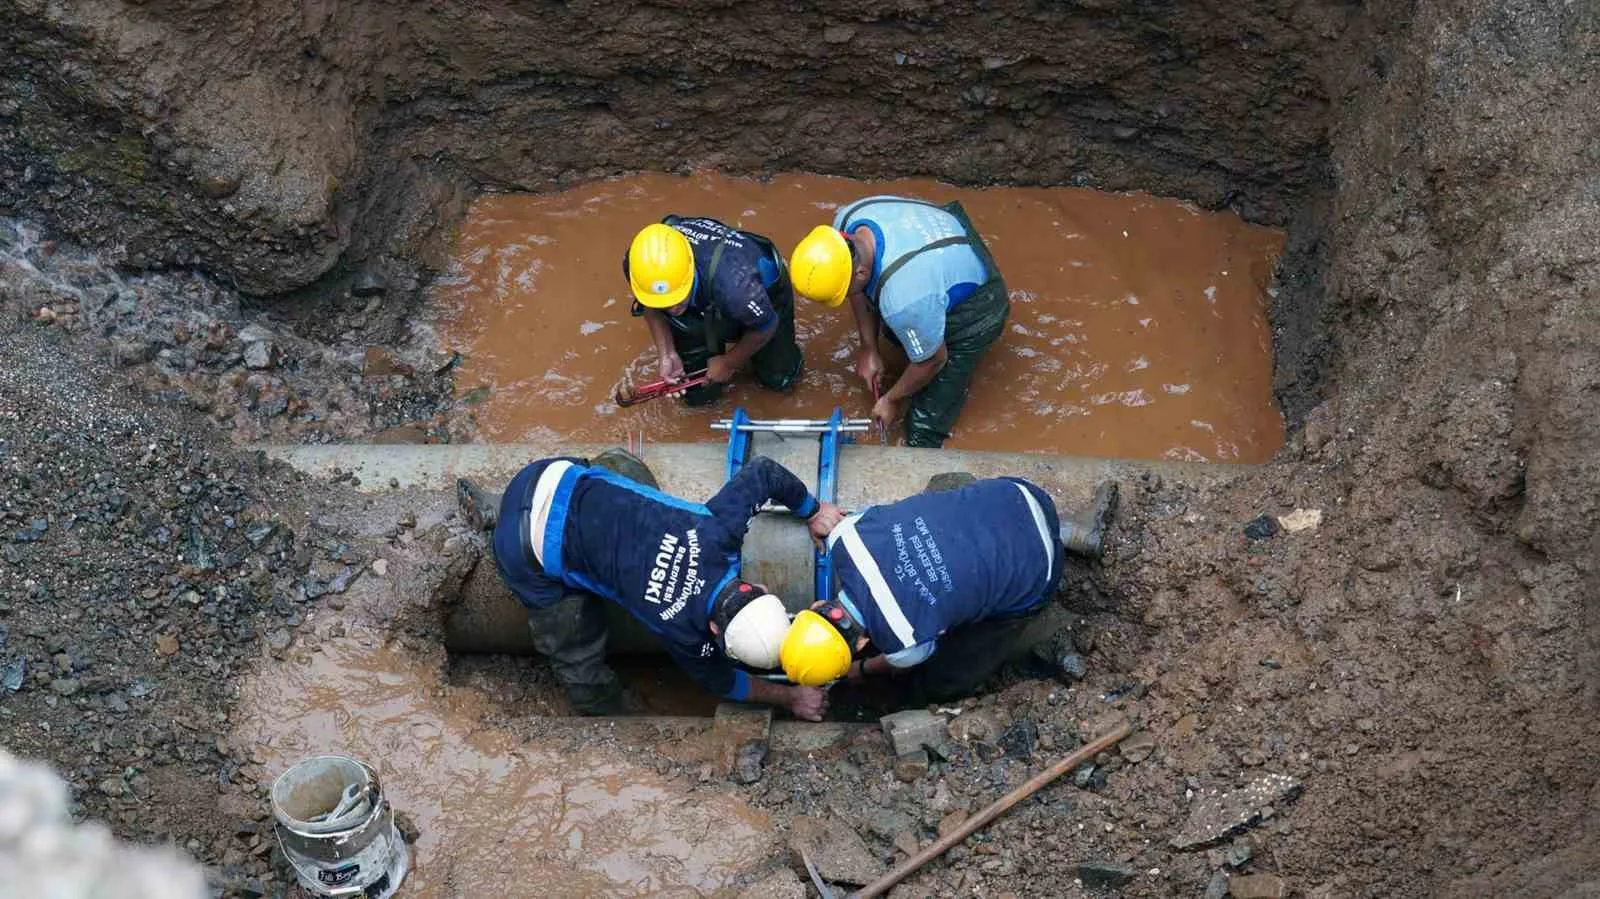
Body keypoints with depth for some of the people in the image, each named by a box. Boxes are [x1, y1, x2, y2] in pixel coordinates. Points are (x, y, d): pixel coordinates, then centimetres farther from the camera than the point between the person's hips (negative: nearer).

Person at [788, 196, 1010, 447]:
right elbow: (861, 290, -2)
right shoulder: (847, 221, -24)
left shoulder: (904, 299, -45)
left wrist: (893, 400, -8)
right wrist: (869, 348, 0)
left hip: (973, 311, -7)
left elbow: (932, 361, -25)